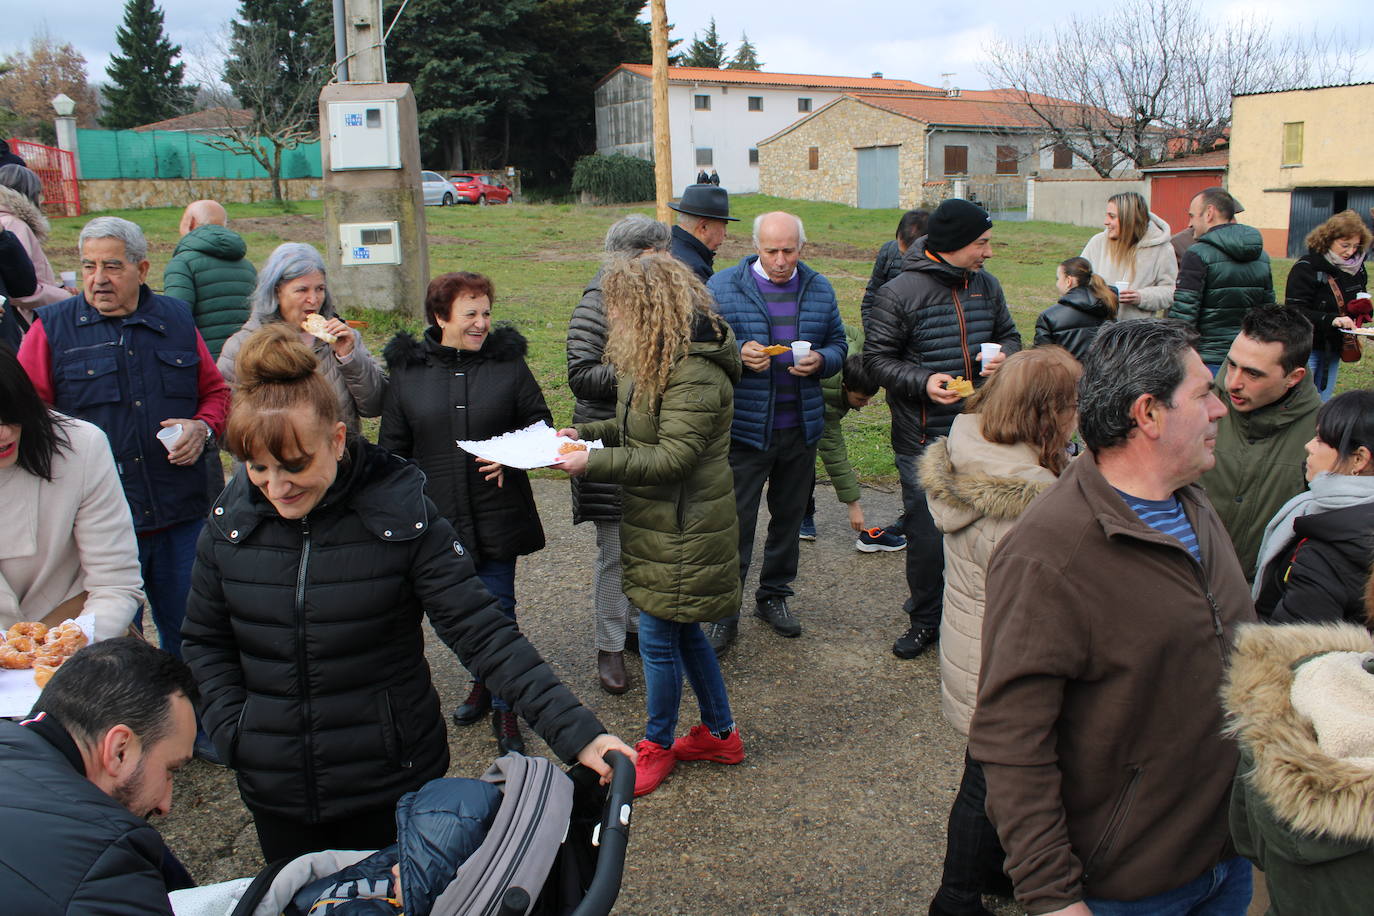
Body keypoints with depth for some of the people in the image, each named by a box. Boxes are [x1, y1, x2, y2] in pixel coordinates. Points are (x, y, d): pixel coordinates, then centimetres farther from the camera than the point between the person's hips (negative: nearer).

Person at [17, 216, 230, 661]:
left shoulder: (176, 320, 10)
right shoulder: (53, 328, 2)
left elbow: (216, 391, 18)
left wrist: (203, 428, -2)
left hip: (180, 519, 2)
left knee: (190, 640, 12)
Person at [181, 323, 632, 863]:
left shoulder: (400, 514, -17)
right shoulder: (230, 520, -6)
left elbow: (482, 633, -19)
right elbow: (205, 642, 8)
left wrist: (577, 732, -27)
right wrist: (232, 731, -7)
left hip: (392, 787, -3)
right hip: (276, 795, 3)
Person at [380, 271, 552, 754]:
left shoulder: (508, 361, -1)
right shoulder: (407, 370, 1)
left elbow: (540, 424, 7)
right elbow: (393, 446, 7)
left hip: (497, 515, -1)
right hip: (437, 515, 2)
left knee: (498, 609, 2)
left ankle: (504, 707, 17)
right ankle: (484, 678, 39)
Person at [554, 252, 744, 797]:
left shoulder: (695, 373, -24)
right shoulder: (657, 357, 9)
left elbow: (673, 456, -26)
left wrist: (593, 462, -25)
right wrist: (588, 432, 5)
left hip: (683, 529, -10)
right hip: (662, 521, 10)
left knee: (659, 638, 4)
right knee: (682, 631, 19)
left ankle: (657, 746, 25)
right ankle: (719, 733, 35)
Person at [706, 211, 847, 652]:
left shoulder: (819, 289, 7)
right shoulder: (722, 287, -5)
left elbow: (838, 345, 13)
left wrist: (820, 360, -10)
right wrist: (739, 354, -22)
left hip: (802, 426, 4)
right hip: (745, 428, -4)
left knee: (789, 516, 15)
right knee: (736, 522, 0)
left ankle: (774, 596, 34)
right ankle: (724, 612, 13)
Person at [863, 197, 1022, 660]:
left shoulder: (986, 285, 8)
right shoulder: (898, 294, -8)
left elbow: (1009, 334, 20)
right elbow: (878, 358, -7)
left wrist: (1003, 356, -3)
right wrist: (922, 381, -22)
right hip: (923, 439, -4)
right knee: (926, 535, 2)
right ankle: (924, 621, 22)